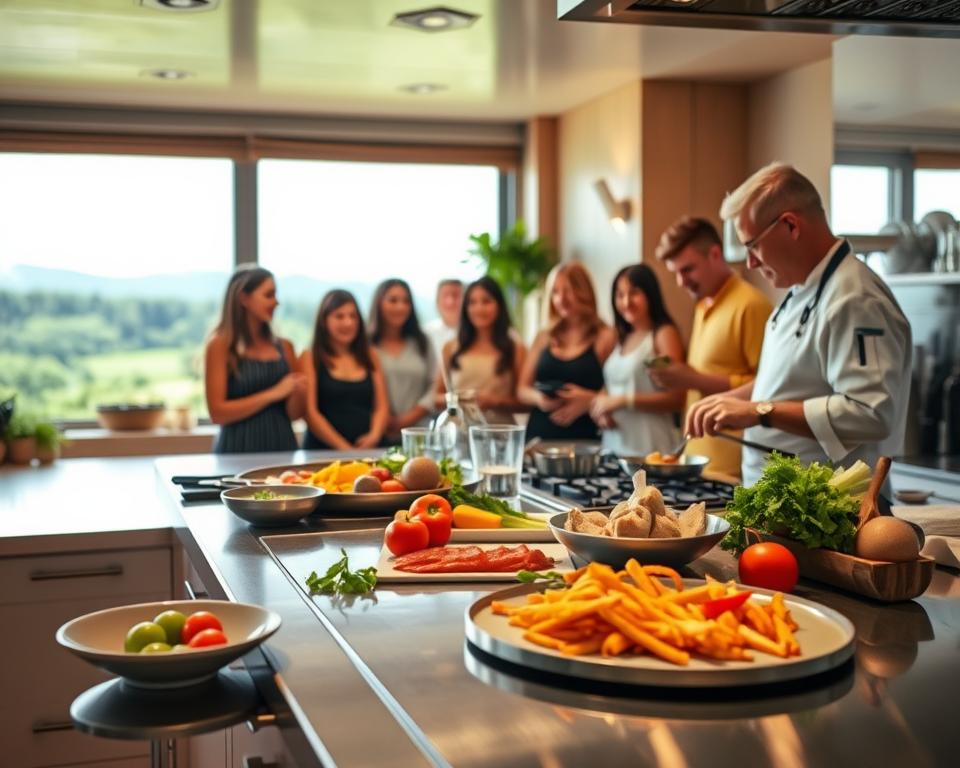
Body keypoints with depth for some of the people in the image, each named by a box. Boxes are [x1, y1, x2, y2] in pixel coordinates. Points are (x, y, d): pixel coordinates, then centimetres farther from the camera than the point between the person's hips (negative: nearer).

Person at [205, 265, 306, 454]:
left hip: (283, 448, 4)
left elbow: (293, 414, 11)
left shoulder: (284, 346, 7)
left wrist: (298, 393, -10)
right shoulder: (220, 345, -6)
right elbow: (217, 413, -11)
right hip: (239, 452, -4)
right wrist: (274, 394, -14)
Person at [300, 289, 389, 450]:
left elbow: (382, 407, 11)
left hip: (367, 451, 3)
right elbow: (310, 412, -5)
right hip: (323, 452, -3)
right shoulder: (310, 358, 3)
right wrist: (344, 448, -12)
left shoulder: (369, 357, 15)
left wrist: (374, 435, -8)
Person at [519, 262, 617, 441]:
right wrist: (537, 398, -6)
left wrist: (590, 400, -21)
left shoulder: (604, 337, -3)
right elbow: (523, 390, 14)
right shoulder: (544, 338, 11)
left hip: (582, 440, -4)